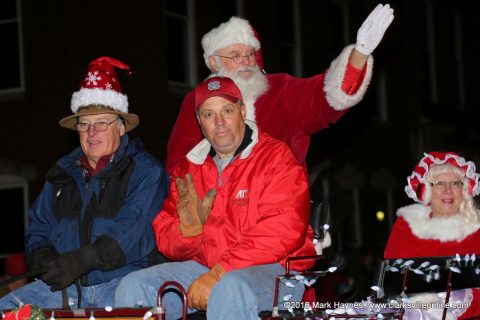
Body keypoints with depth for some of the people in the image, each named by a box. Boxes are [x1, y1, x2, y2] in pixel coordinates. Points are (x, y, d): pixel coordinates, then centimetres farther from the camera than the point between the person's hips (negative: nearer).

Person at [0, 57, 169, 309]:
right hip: (61, 286, 5)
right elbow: (37, 228, 21)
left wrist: (82, 259, -23)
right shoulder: (64, 171, 22)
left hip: (119, 281, -4)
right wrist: (45, 258, -2)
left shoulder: (145, 171, 3)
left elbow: (134, 232, -12)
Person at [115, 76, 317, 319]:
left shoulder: (276, 158, -4)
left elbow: (283, 233, -17)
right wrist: (189, 229, -13)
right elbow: (165, 241, 13)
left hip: (270, 269, -6)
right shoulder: (189, 168, 14)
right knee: (134, 286, -10)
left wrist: (218, 273, -21)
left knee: (231, 288, -38)